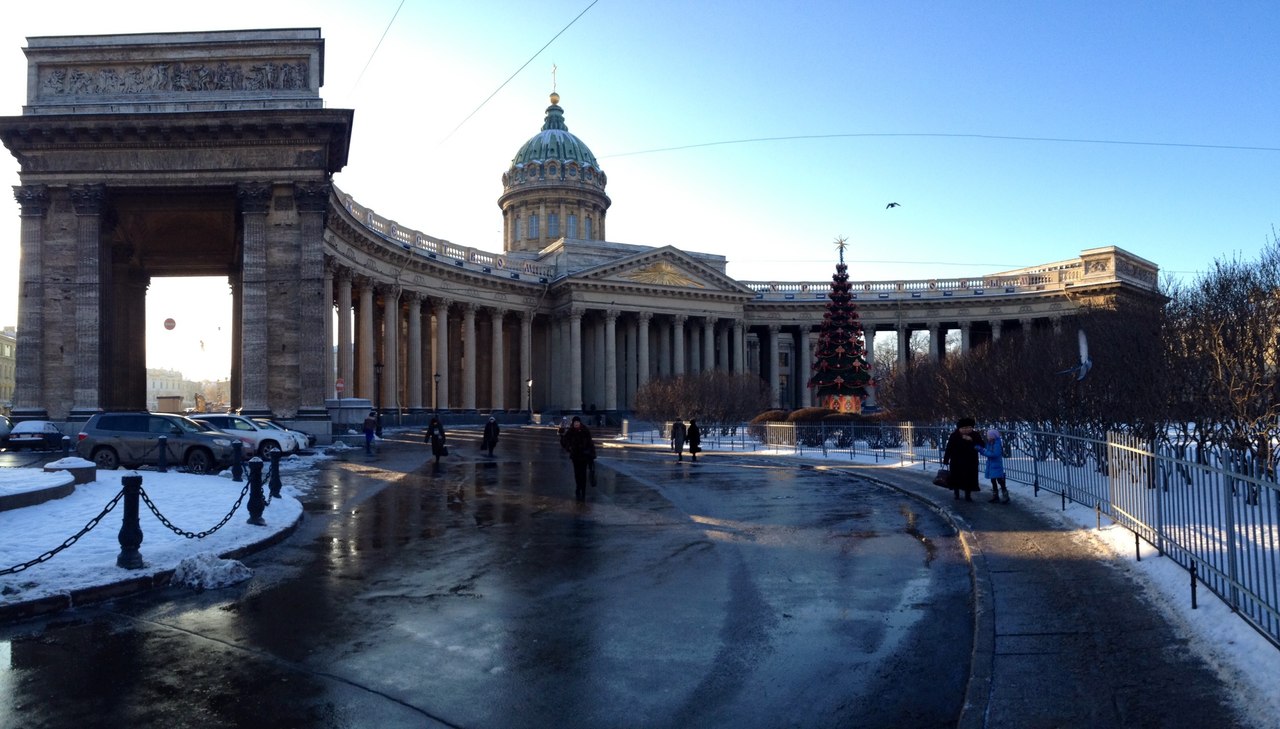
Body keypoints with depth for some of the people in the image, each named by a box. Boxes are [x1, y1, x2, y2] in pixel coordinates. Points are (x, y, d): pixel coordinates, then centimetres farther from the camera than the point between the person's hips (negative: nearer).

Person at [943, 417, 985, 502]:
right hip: (957, 462, -1)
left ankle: (968, 495, 10)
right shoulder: (954, 436, -11)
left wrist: (972, 440, -26)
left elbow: (982, 444, -13)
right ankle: (956, 493, 26)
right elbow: (949, 449, -11)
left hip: (971, 462, 1)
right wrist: (946, 460, -14)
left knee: (969, 478, -1)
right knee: (956, 478, 8)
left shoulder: (975, 436, -3)